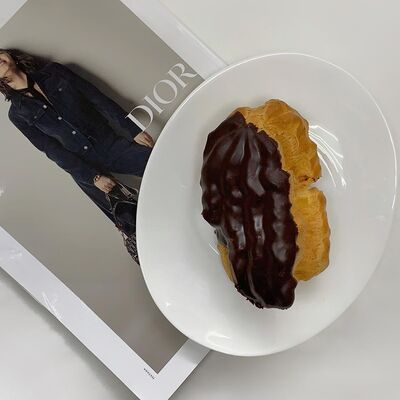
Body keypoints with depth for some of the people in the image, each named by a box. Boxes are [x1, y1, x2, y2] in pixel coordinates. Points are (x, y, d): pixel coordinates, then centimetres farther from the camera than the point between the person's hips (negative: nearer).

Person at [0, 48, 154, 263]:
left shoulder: (53, 71, 5)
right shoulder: (17, 113, 0)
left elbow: (98, 98, 2)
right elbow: (52, 149, -4)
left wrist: (134, 130, -4)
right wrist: (93, 177, -12)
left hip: (112, 144, 2)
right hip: (85, 170, -2)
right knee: (133, 227, -3)